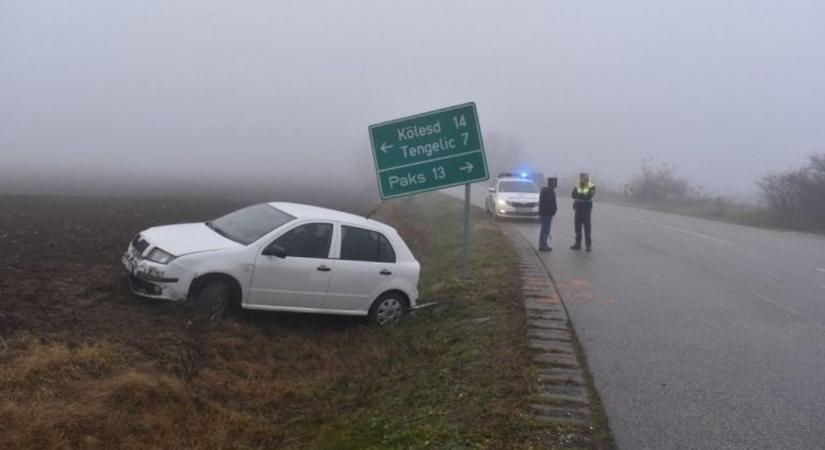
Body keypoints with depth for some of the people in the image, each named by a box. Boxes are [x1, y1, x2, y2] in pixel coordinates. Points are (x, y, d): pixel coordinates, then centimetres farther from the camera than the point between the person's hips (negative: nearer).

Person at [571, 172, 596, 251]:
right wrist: (583, 196, -17)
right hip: (578, 207, 5)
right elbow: (573, 195, -4)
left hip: (586, 207, -5)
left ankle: (589, 245, -1)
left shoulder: (591, 186, -2)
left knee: (587, 226, -6)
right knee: (578, 226, 6)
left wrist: (579, 195, -11)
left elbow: (589, 196, -17)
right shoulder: (577, 186, 11)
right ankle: (578, 244, 13)